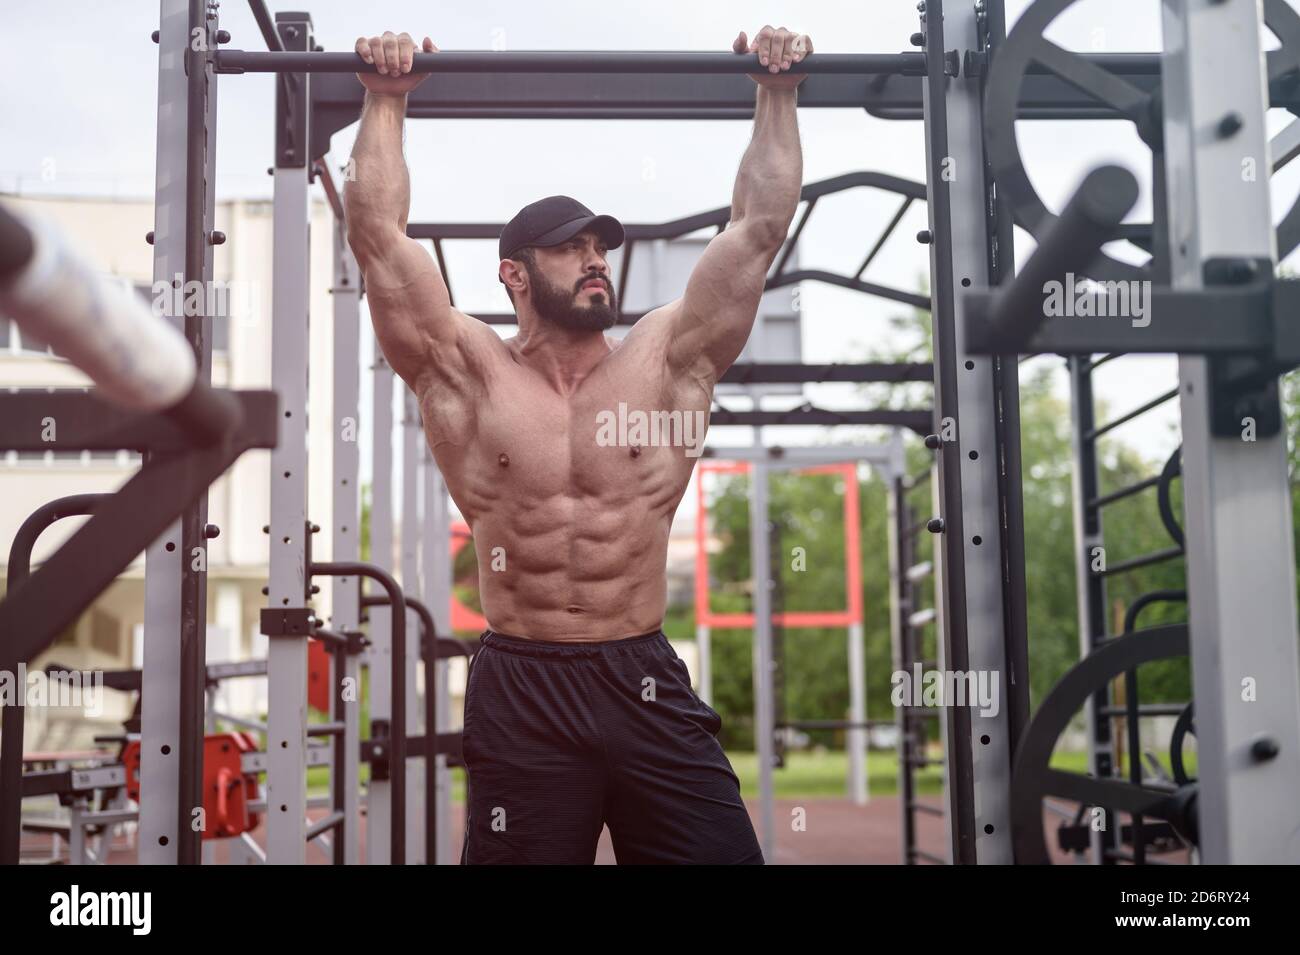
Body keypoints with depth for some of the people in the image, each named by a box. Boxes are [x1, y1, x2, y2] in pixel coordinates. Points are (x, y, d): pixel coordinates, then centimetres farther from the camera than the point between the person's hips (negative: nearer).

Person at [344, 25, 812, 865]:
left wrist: (777, 96, 10)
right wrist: (386, 102, 7)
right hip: (521, 692, -1)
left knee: (721, 852, 1)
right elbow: (379, 236, 1)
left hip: (647, 684, 2)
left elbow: (760, 227, 8)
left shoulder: (667, 361, 7)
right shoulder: (468, 373, 4)